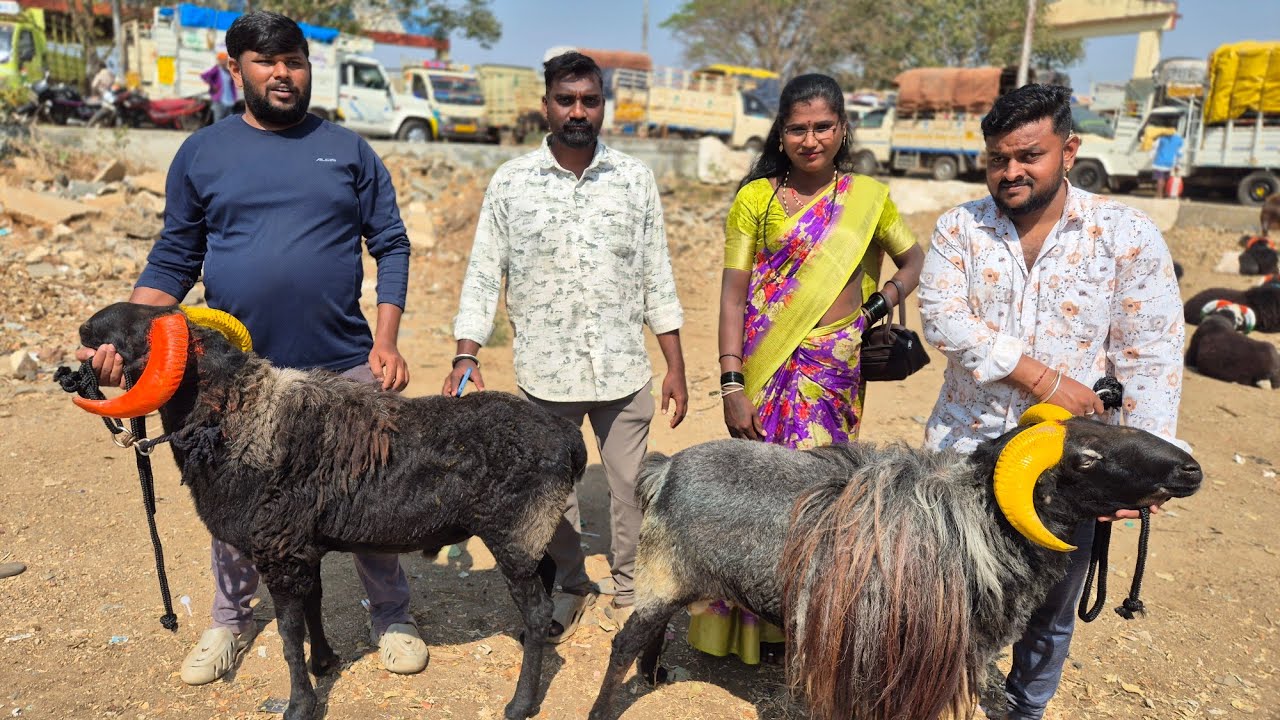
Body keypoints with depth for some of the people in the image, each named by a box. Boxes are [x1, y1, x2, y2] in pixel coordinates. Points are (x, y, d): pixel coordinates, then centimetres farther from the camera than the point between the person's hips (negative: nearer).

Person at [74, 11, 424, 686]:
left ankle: (392, 617, 29)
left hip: (343, 367, -1)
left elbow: (391, 246, 3)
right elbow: (173, 261, 7)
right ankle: (229, 623, 39)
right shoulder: (201, 154, 6)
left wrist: (385, 341, -8)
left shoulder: (347, 149, 4)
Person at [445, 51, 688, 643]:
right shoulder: (510, 183, -1)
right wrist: (465, 355, -10)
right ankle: (570, 588, 36)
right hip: (544, 372, 0)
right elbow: (483, 276, 1)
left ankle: (627, 588, 33)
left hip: (623, 370, 0)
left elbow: (657, 278, 4)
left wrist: (675, 367, 2)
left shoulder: (635, 179, 2)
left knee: (630, 488, 10)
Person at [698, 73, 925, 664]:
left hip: (839, 366, 2)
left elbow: (916, 260, 18)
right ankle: (753, 624, 23)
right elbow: (733, 293, -4)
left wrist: (886, 298, -3)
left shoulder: (868, 198, 6)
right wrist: (732, 384, -11)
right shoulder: (756, 197, -1)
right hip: (770, 366, -1)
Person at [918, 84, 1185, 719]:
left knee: (1050, 610, 17)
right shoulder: (959, 227, -1)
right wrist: (1042, 377, -20)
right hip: (963, 449, 1)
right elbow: (943, 317, -13)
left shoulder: (1130, 237, -5)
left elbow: (1150, 362, -6)